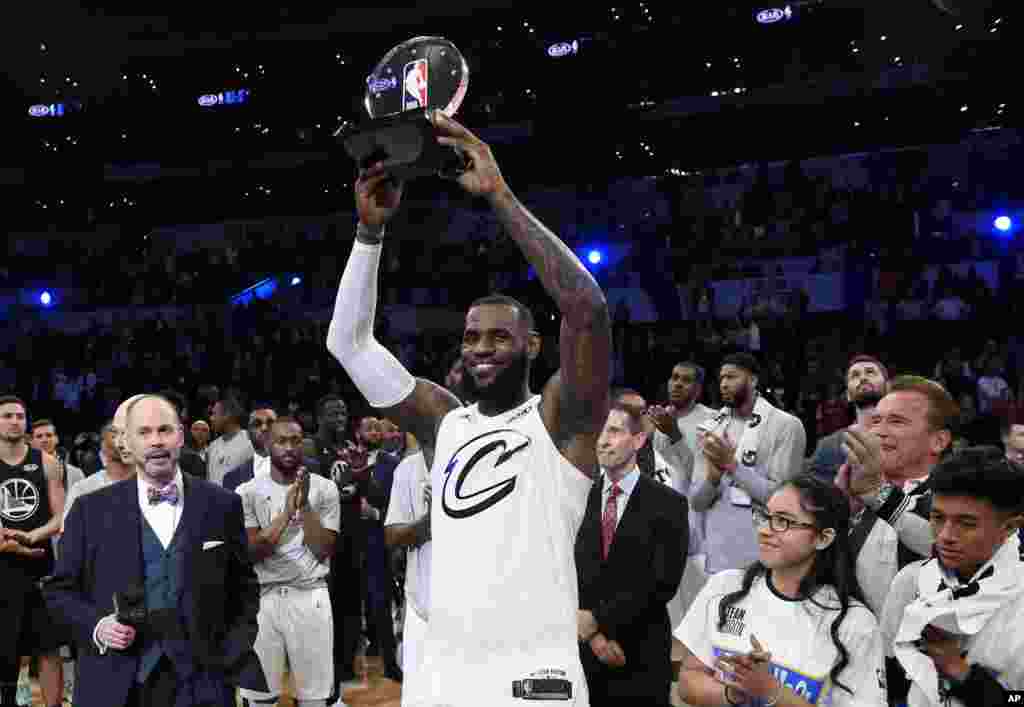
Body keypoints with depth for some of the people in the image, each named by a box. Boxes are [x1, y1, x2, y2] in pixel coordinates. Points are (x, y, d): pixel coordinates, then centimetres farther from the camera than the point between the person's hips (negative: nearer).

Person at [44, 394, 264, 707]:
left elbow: (244, 589, 9)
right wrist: (96, 625, -10)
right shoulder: (91, 509, 1)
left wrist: (234, 657, -2)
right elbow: (60, 589, 6)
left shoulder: (222, 505, 2)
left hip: (199, 681, 0)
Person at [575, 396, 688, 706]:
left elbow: (663, 583, -13)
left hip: (642, 660, -2)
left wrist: (597, 619, -15)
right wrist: (592, 633, -11)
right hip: (583, 650, 2)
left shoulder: (668, 503, -7)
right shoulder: (581, 498, 0)